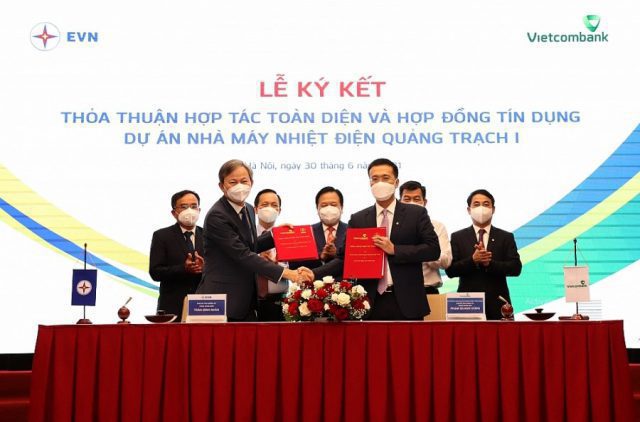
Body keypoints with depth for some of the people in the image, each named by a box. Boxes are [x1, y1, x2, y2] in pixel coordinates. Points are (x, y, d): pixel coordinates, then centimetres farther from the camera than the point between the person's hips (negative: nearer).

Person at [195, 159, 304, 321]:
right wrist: (284, 272, -27)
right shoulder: (216, 216, -18)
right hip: (223, 298, -8)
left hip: (246, 300, 8)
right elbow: (242, 255, -24)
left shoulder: (248, 209, 9)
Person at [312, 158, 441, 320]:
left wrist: (394, 249, -13)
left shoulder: (416, 214, 3)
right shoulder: (358, 219, 8)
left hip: (406, 302, -1)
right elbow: (344, 259, 5)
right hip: (370, 303, 2)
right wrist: (314, 274, -10)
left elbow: (433, 249, -5)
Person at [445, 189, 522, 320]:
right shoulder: (458, 237, 9)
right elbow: (450, 270, 0)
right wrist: (472, 260, -16)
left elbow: (516, 268, 0)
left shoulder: (506, 237, 10)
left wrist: (490, 263, -14)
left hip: (497, 304, 1)